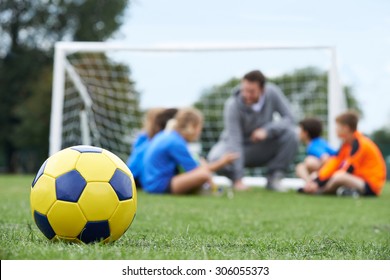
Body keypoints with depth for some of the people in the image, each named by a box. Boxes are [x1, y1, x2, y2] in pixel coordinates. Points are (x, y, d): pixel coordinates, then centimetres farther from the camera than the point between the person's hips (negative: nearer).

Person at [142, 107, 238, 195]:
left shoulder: (165, 136, 11)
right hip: (160, 186, -11)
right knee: (204, 173, -31)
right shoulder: (176, 143, -17)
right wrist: (220, 163, -6)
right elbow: (193, 169, -14)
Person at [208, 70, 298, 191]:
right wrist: (238, 180, -37)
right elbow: (234, 141, -32)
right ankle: (235, 178, 0)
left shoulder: (272, 92, -18)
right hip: (240, 147, -2)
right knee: (216, 158, -35)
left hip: (264, 147, 3)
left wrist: (267, 130, -35)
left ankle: (273, 178, -10)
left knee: (290, 134, -25)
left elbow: (289, 118, -16)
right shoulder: (232, 105, -27)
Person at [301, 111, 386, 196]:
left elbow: (347, 170, -22)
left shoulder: (359, 144, -19)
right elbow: (334, 163, 4)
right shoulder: (347, 143, 8)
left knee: (338, 177, -32)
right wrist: (316, 181, -6)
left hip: (371, 186, -9)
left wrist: (319, 183, -21)